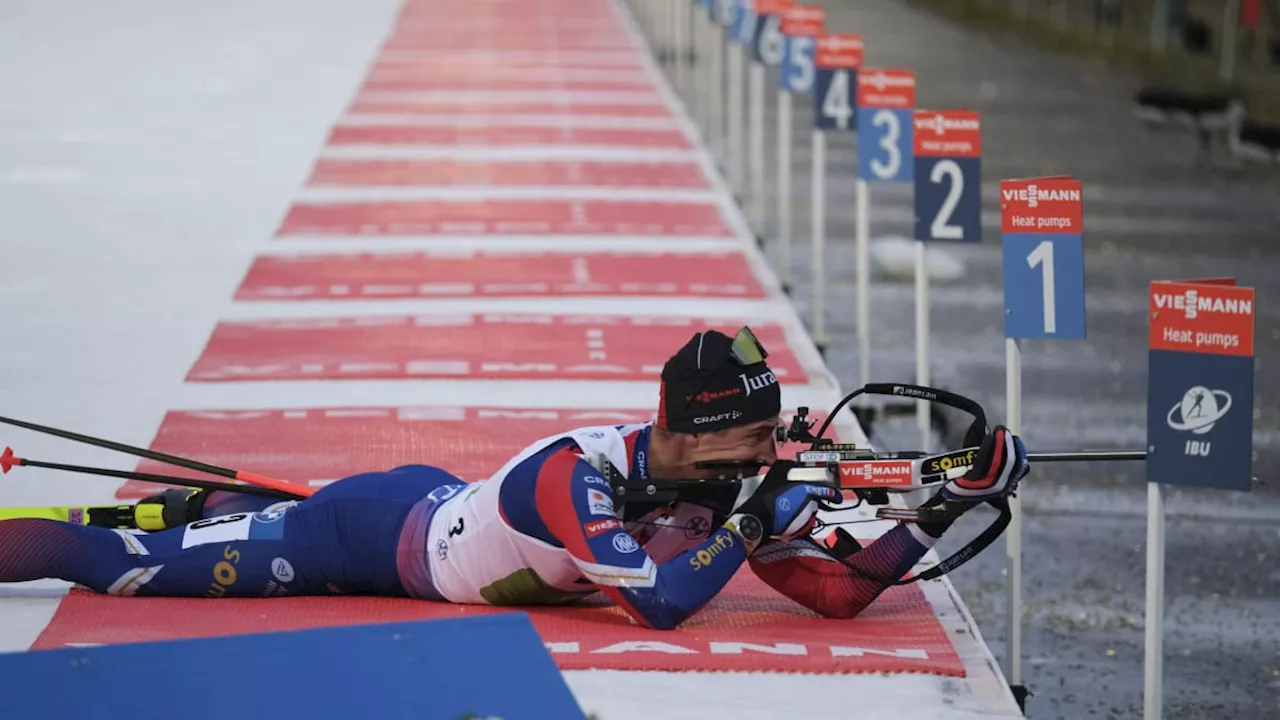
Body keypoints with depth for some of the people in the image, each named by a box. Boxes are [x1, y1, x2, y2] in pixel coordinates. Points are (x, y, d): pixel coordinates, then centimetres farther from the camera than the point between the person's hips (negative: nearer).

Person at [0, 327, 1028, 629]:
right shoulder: (575, 473, -37)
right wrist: (753, 521, -41)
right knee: (133, 564, 4)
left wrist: (950, 506, -27)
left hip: (441, 506, 7)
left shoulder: (728, 486, -16)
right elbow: (659, 601, -47)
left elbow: (840, 590, -16)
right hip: (377, 531, -7)